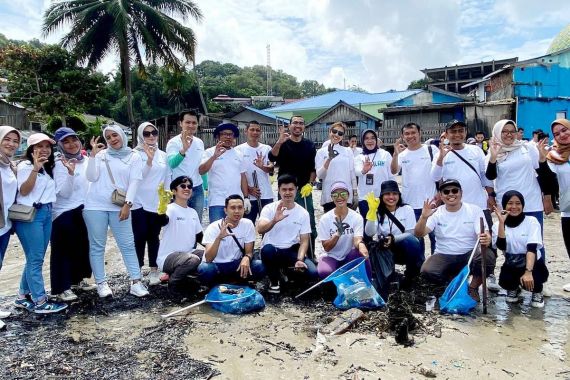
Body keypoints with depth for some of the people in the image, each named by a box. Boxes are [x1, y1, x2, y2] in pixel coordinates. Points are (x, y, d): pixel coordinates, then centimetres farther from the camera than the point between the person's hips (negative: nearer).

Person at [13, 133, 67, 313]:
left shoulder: (48, 168, 18)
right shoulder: (25, 166, -6)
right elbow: (23, 191, -16)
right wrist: (35, 168, -27)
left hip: (46, 213, 8)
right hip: (29, 215, -8)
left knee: (35, 258, 11)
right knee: (35, 259, -5)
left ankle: (23, 296, 23)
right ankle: (40, 302, 0)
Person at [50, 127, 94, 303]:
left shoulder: (85, 160, 3)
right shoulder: (60, 164, -14)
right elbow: (64, 193, -23)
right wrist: (70, 172, -33)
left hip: (82, 210, 7)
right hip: (64, 213, -7)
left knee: (82, 245, 15)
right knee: (64, 249, -1)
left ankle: (78, 279, 32)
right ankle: (62, 288, 7)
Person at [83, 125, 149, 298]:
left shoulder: (134, 156, 5)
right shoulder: (101, 155, 9)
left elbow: (134, 181, -3)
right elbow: (91, 177, -1)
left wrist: (127, 204, -12)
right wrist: (93, 154, -6)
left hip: (119, 207, -1)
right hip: (95, 206, 1)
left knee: (127, 244, -2)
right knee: (97, 246, 3)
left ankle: (136, 282, 1)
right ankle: (101, 283, 12)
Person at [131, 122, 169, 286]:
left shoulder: (163, 155, 10)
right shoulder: (135, 154, -2)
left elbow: (167, 178, 14)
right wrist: (149, 159, -23)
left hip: (157, 203, 3)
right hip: (139, 202, -3)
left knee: (154, 236, 9)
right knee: (140, 236, -4)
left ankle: (154, 270, 17)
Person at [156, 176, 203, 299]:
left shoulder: (193, 212, 13)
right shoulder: (170, 209, -11)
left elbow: (199, 237, 20)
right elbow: (163, 220, -36)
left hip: (188, 253, 8)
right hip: (168, 257, -7)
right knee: (193, 260, -35)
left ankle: (185, 277, 8)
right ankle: (174, 283, -5)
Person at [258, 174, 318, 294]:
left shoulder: (303, 213, 0)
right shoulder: (269, 208, -6)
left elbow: (304, 241, -1)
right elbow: (260, 230, -22)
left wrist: (299, 260, -18)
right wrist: (274, 220, -41)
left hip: (292, 251, 2)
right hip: (272, 250, -1)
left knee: (312, 273, -23)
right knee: (267, 249, -38)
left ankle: (287, 270, 13)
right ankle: (274, 281, -6)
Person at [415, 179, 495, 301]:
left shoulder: (475, 210, -2)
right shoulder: (436, 213, -2)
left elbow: (485, 235, -13)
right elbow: (418, 234, -15)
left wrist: (486, 239, -38)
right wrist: (424, 217, -35)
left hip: (470, 255, 0)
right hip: (444, 256, 0)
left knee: (488, 256, -32)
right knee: (427, 271, -29)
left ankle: (473, 288, -2)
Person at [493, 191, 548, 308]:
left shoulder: (531, 221, -8)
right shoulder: (497, 226, -1)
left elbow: (532, 248, -21)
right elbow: (501, 247, -19)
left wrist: (528, 272, -34)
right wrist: (501, 222, -25)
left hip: (534, 265, -2)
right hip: (511, 266, 2)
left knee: (529, 281, -32)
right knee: (504, 281, -28)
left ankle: (537, 292, 9)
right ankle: (514, 289, 13)